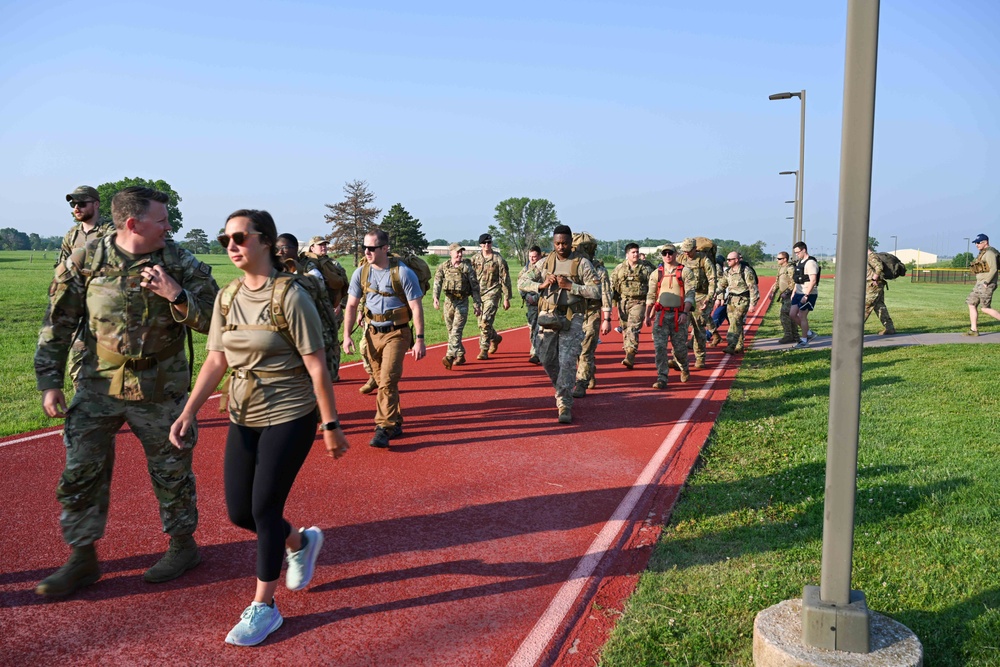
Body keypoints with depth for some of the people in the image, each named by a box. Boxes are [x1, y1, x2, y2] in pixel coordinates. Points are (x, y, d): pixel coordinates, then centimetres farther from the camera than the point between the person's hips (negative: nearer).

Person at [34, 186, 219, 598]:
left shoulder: (182, 265, -8)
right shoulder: (85, 261, -5)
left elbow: (213, 321, -12)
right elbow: (58, 324, 2)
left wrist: (176, 295, -27)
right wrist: (49, 381, 1)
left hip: (160, 391, -1)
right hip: (98, 386, 2)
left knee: (171, 471, 10)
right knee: (81, 472, 6)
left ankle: (183, 546, 30)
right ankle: (82, 559, 24)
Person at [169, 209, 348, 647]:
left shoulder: (290, 296, -16)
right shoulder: (227, 297, 3)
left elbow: (316, 366, -15)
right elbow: (216, 360, 4)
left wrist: (330, 425, -13)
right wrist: (189, 412, -7)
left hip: (290, 417, -6)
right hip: (244, 417, 7)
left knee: (264, 508, -3)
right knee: (239, 511, 10)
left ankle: (264, 606, 17)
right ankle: (301, 542, 40)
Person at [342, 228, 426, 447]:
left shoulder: (403, 273, -13)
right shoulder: (361, 273, 0)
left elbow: (416, 307, -12)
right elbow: (351, 306, 7)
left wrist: (420, 339, -15)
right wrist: (347, 336, 1)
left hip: (397, 333, -5)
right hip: (372, 333, 5)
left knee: (388, 380, -15)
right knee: (381, 381, 13)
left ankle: (384, 428, -8)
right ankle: (396, 423, 28)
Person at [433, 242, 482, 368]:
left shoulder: (467, 267, -1)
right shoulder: (443, 267, 3)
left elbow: (475, 287, 0)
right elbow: (437, 283, -9)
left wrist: (477, 305, -3)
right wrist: (436, 298, -26)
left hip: (462, 302, -3)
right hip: (448, 301, 4)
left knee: (456, 331, -14)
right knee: (451, 331, 11)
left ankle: (450, 357, -22)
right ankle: (461, 355, 26)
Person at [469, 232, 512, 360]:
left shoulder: (499, 260, -2)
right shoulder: (474, 259, 7)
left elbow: (505, 280, -1)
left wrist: (506, 298, -3)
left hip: (492, 293, -4)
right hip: (478, 294, 5)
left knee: (486, 321, -15)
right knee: (481, 322, 12)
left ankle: (484, 350, -8)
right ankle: (495, 338, 40)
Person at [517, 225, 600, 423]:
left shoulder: (582, 263, -4)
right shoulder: (545, 262, 6)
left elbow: (597, 291, -10)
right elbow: (522, 282, 5)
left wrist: (570, 286, -17)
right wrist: (541, 285, -13)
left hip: (571, 319, -4)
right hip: (547, 317, 4)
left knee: (567, 361, -12)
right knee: (547, 359, 8)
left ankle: (565, 406, -8)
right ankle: (562, 391, 36)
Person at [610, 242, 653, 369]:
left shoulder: (645, 269, 5)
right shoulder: (619, 269, 10)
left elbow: (651, 287, 6)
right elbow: (612, 286, 13)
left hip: (639, 302, -3)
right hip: (623, 301, 3)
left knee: (633, 329, -15)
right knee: (625, 329, 9)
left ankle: (630, 358, -22)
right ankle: (629, 353, 24)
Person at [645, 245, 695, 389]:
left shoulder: (685, 272, 1)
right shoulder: (656, 273, 9)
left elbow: (690, 294, -5)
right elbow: (651, 296, 11)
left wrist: (685, 313, -16)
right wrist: (647, 315, 4)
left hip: (678, 315, -2)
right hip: (661, 314, 2)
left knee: (679, 347, 6)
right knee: (660, 346, -9)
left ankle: (684, 368, 37)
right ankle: (662, 379, -5)